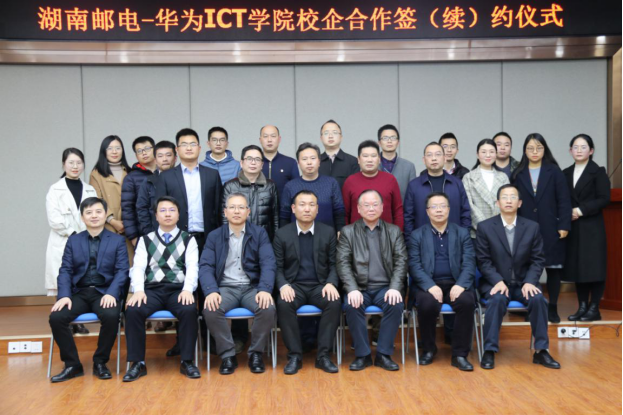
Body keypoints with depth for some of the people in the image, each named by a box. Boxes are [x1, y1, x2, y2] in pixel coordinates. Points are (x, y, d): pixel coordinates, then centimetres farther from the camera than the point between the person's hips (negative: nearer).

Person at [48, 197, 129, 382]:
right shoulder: (73, 240, 15)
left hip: (105, 292, -2)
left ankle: (100, 362, -9)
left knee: (111, 316, -33)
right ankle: (72, 365, -6)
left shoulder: (118, 240, 8)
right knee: (56, 317, -24)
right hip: (79, 292, 3)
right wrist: (64, 295, -11)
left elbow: (122, 271, -1)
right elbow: (65, 270, 6)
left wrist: (111, 293, -19)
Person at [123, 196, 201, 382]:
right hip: (152, 289, 1)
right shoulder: (145, 240, 17)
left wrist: (187, 290, -18)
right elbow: (138, 267, 5)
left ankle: (187, 361, -18)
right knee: (133, 310, -29)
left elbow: (192, 267, 1)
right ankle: (138, 363, -16)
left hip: (179, 290, -1)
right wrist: (138, 290, -15)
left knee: (189, 310, -33)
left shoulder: (188, 240, 14)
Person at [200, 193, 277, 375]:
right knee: (210, 309, -30)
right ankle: (228, 355, -12)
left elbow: (268, 264, -4)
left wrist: (265, 290, -22)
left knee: (268, 308, -31)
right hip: (226, 288, 1)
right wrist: (211, 291, -20)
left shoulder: (260, 233, 7)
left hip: (252, 287, 0)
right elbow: (205, 266, -1)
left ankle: (256, 353, -9)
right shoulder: (214, 236, 9)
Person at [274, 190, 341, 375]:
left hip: (320, 285, 1)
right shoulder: (282, 234, 3)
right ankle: (294, 356, -19)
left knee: (334, 303, -30)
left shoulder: (328, 232, 5)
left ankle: (323, 355, -18)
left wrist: (331, 283, -15)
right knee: (283, 304, -32)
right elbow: (278, 267, 3)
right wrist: (283, 285, -17)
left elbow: (333, 264, 5)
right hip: (294, 285, 0)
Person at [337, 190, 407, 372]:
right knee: (352, 306, -30)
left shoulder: (394, 231, 11)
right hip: (359, 287, -1)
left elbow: (401, 262, 2)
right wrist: (352, 289, -19)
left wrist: (395, 287, -15)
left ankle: (383, 354, -14)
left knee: (396, 305, -29)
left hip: (385, 287, 1)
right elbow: (343, 263, -3)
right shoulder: (348, 232, 7)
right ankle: (362, 355, -14)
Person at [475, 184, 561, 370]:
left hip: (523, 283, 2)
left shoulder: (532, 227, 5)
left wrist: (530, 282, -13)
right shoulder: (485, 227, -1)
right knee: (497, 299, -33)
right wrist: (498, 281, -19)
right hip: (495, 282, -2)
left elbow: (538, 259, 4)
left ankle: (541, 351, -14)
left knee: (538, 299, -27)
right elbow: (483, 261, -4)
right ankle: (489, 351, -24)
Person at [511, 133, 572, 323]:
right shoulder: (518, 174, 7)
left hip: (551, 229, 0)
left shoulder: (554, 172, 4)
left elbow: (564, 201, 0)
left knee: (553, 268, 4)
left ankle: (553, 308, 16)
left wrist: (564, 226, -8)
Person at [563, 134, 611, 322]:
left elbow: (604, 199, -8)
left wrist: (582, 210, -14)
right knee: (577, 267, 6)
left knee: (594, 268, -3)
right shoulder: (566, 173, 12)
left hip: (592, 228, -4)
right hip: (573, 228, 4)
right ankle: (582, 307, 14)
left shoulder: (598, 172, -1)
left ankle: (594, 309, 5)